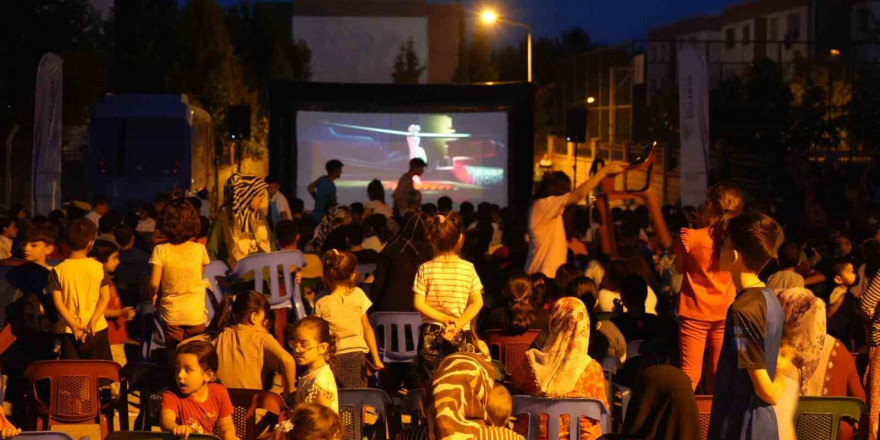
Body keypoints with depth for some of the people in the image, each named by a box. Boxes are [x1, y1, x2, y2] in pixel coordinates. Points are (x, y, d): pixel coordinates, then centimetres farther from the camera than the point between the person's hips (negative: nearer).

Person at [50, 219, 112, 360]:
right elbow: (105, 297, -4)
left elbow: (57, 301, -9)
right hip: (98, 330, 1)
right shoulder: (99, 267, -3)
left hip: (69, 332, -1)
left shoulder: (58, 270, -5)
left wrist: (74, 325, -9)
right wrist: (93, 322, -7)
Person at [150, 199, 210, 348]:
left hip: (171, 314, 0)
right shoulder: (200, 249, -8)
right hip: (196, 314, 0)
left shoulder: (160, 251, -12)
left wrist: (154, 296, 6)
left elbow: (154, 283, -14)